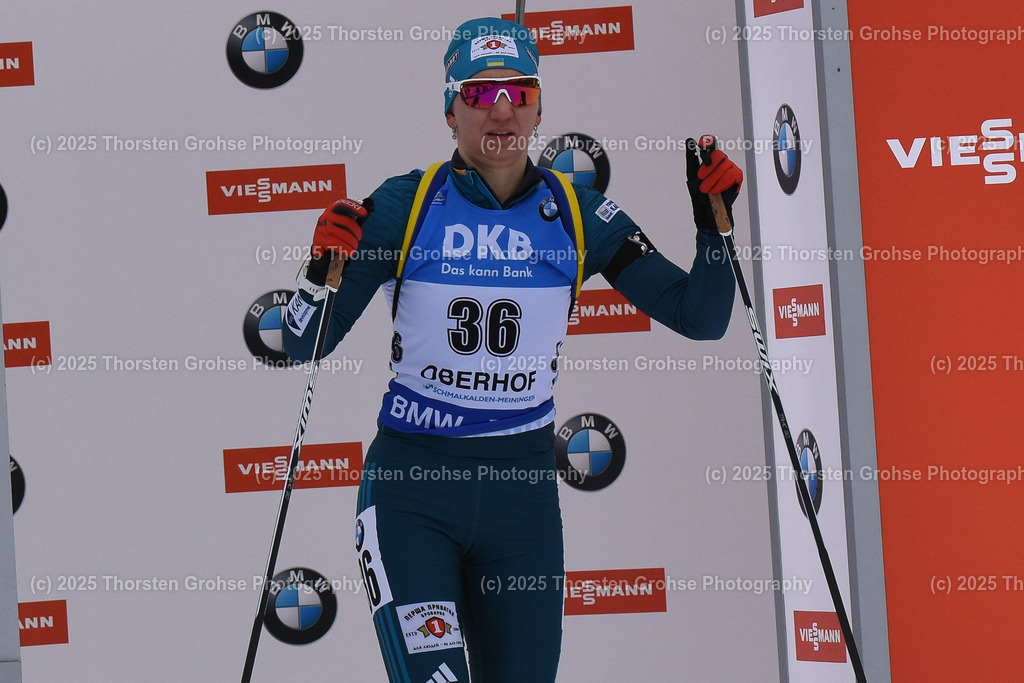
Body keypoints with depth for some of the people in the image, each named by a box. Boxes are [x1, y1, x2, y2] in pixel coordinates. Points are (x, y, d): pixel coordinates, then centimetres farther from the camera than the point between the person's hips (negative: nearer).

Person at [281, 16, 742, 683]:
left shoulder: (577, 215, -1)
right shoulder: (404, 207, -6)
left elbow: (701, 317, 1)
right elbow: (303, 345, -4)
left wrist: (714, 219, -13)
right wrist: (323, 270, -23)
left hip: (524, 487, 3)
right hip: (412, 486, -3)